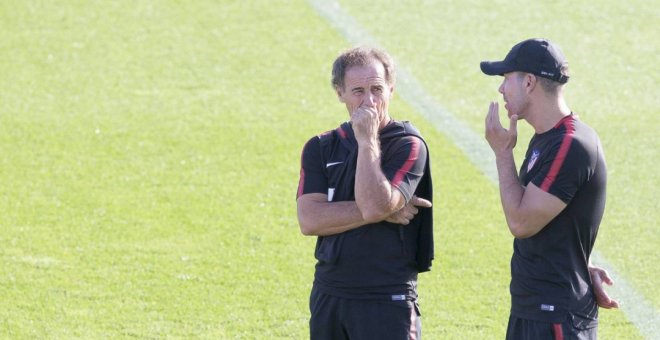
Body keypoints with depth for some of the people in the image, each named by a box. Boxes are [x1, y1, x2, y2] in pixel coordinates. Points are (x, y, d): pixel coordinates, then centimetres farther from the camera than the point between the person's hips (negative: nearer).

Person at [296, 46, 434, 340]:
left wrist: (367, 140, -13)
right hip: (329, 294, 5)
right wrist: (381, 212, -12)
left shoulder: (408, 146, -4)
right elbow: (309, 220, -6)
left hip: (388, 300, -4)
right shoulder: (320, 148, 9)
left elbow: (375, 204, -21)